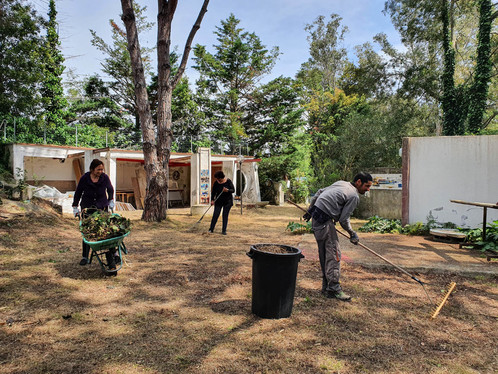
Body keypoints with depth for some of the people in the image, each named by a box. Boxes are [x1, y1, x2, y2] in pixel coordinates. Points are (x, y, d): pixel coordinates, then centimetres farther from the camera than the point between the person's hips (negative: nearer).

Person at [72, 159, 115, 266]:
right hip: (87, 209, 0)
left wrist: (111, 201, 11)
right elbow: (78, 192, 8)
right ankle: (85, 257, 13)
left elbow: (110, 189, 16)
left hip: (102, 208, 0)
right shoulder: (84, 178, -5)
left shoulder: (105, 177, -3)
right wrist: (75, 207, 8)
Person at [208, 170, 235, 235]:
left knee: (225, 215, 1)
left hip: (227, 201, -1)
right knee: (215, 214, -4)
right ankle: (211, 229, 6)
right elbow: (213, 192, 2)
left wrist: (227, 190, -26)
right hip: (218, 201, 1)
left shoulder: (228, 181, -8)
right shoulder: (216, 182, -3)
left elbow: (233, 190, -7)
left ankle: (224, 230, 9)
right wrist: (212, 200, -8)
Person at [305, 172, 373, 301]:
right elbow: (344, 219, -8)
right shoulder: (354, 196, -7)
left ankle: (326, 286, 20)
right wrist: (352, 234, 8)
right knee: (333, 253, -6)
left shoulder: (341, 183, 17)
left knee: (324, 254, 13)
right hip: (325, 221, -10)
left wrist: (310, 210, 27)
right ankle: (334, 288, -5)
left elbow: (320, 192, 20)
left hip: (316, 217, 10)